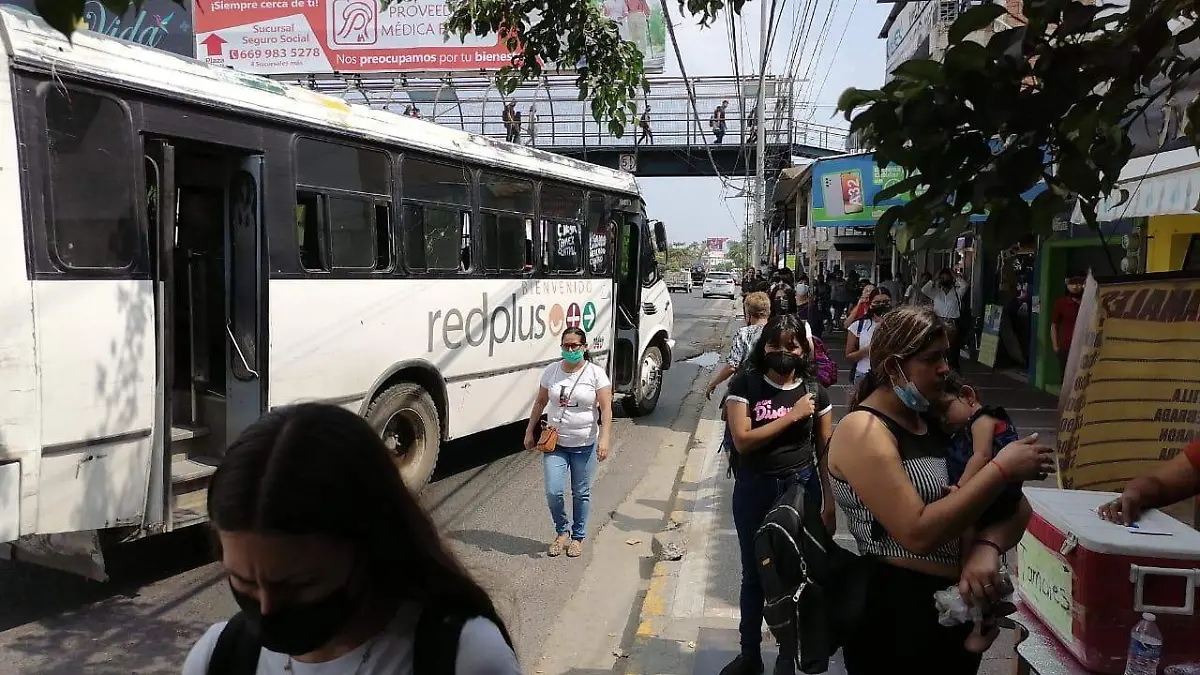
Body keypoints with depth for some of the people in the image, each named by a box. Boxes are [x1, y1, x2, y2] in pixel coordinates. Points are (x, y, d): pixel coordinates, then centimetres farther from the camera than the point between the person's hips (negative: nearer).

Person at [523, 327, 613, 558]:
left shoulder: (595, 373, -8)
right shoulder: (551, 371, 1)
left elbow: (606, 408, -11)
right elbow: (540, 403, 11)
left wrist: (604, 438, -21)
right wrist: (530, 432, 10)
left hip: (584, 445, -2)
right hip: (555, 443, 2)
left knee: (581, 493, 9)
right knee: (553, 491, -6)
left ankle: (578, 537, 28)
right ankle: (562, 532, 19)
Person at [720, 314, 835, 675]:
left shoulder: (814, 391, -2)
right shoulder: (745, 384, -8)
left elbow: (826, 451, 1)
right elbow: (743, 440, -18)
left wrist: (830, 502, -2)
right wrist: (792, 416, -20)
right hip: (754, 490, -1)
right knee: (753, 574, 13)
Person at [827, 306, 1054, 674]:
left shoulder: (940, 420, 6)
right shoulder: (863, 431, -15)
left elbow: (1012, 504, 3)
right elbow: (918, 533, -25)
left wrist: (988, 547, -18)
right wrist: (1002, 468, -21)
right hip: (895, 616, -7)